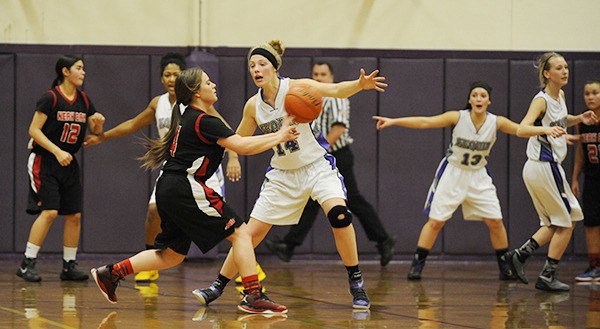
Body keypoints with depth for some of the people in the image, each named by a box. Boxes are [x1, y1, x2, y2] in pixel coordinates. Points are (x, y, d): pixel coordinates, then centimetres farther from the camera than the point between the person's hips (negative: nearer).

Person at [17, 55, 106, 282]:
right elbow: (34, 130, -14)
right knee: (49, 212, -17)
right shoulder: (50, 98, -12)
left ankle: (69, 266, 12)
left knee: (74, 215, 2)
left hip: (69, 164, 7)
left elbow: (95, 132, 15)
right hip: (45, 162, -7)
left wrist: (98, 124, -9)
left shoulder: (83, 101, 8)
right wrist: (57, 152, -21)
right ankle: (26, 264, -11)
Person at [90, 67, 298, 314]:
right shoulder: (204, 121, -11)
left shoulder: (189, 118, 19)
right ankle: (253, 297, -11)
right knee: (240, 232, -6)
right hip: (185, 189, -10)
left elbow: (234, 140, 25)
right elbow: (242, 147, -16)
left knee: (172, 255, 16)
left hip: (169, 191, 10)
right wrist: (279, 137, -5)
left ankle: (110, 273, 14)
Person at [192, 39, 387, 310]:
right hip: (282, 174, 4)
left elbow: (336, 90, -28)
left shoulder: (296, 87, -13)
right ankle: (217, 287, 15)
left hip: (316, 166, -4)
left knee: (339, 214, -28)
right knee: (251, 232, 0)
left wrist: (360, 84, -48)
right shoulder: (253, 105, -1)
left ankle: (356, 283, -16)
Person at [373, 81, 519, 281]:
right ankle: (417, 264, 4)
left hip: (478, 177, 2)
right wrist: (393, 121, -31)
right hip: (453, 173, -2)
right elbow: (425, 122, -23)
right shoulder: (458, 117, -18)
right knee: (435, 221, -5)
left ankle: (505, 267, 14)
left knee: (495, 222, -1)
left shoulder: (496, 122, -11)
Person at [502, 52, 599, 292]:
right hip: (544, 167, -9)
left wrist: (579, 118, 12)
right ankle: (547, 277, 5)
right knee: (567, 222, 0)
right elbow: (521, 129, -30)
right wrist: (546, 130, -47)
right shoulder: (542, 100, -16)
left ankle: (520, 255, 12)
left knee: (555, 225, 16)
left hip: (542, 168, 9)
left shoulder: (560, 96, 9)